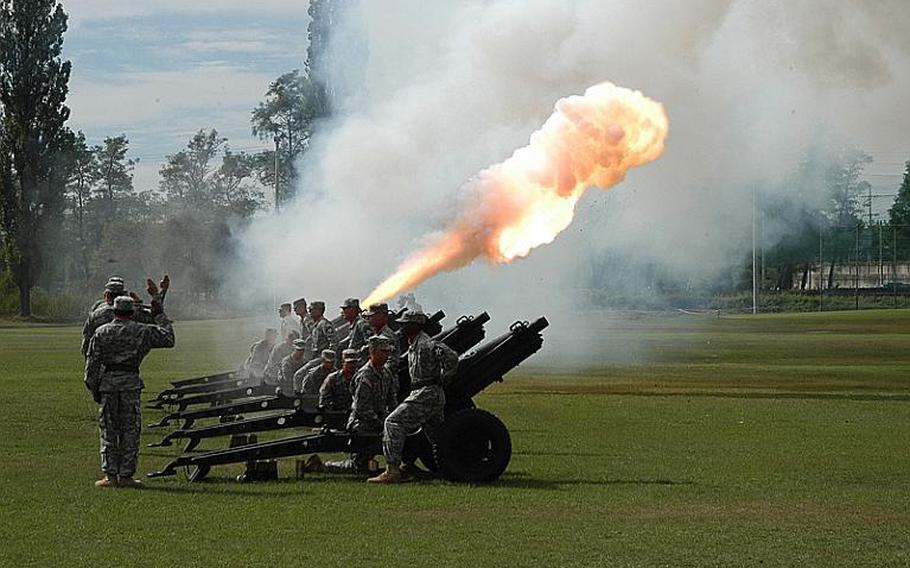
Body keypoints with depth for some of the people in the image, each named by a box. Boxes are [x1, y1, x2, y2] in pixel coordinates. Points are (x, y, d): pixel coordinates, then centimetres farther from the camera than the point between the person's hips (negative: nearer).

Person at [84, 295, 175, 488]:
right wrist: (160, 316, 17)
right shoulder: (141, 331, 1)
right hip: (130, 382, -1)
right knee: (130, 431, 5)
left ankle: (110, 475, 4)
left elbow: (92, 363, 2)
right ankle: (126, 476, 3)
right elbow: (168, 339, 9)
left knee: (108, 430, 7)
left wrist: (93, 388, 8)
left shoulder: (101, 332, 4)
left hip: (107, 381, 1)